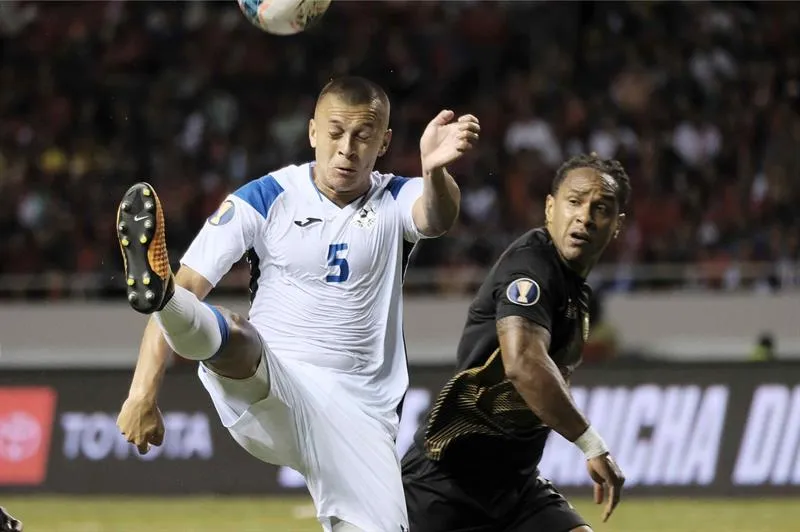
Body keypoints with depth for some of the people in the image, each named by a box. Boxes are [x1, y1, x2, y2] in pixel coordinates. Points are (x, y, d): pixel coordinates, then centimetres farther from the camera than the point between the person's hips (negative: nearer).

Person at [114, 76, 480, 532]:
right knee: (234, 336, -34)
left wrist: (436, 171, -47)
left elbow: (435, 220, -21)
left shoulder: (397, 201, 4)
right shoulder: (264, 200, 0)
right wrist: (144, 391, -18)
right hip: (266, 392, -2)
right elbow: (188, 287, -6)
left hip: (358, 414, 2)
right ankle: (155, 291, -64)